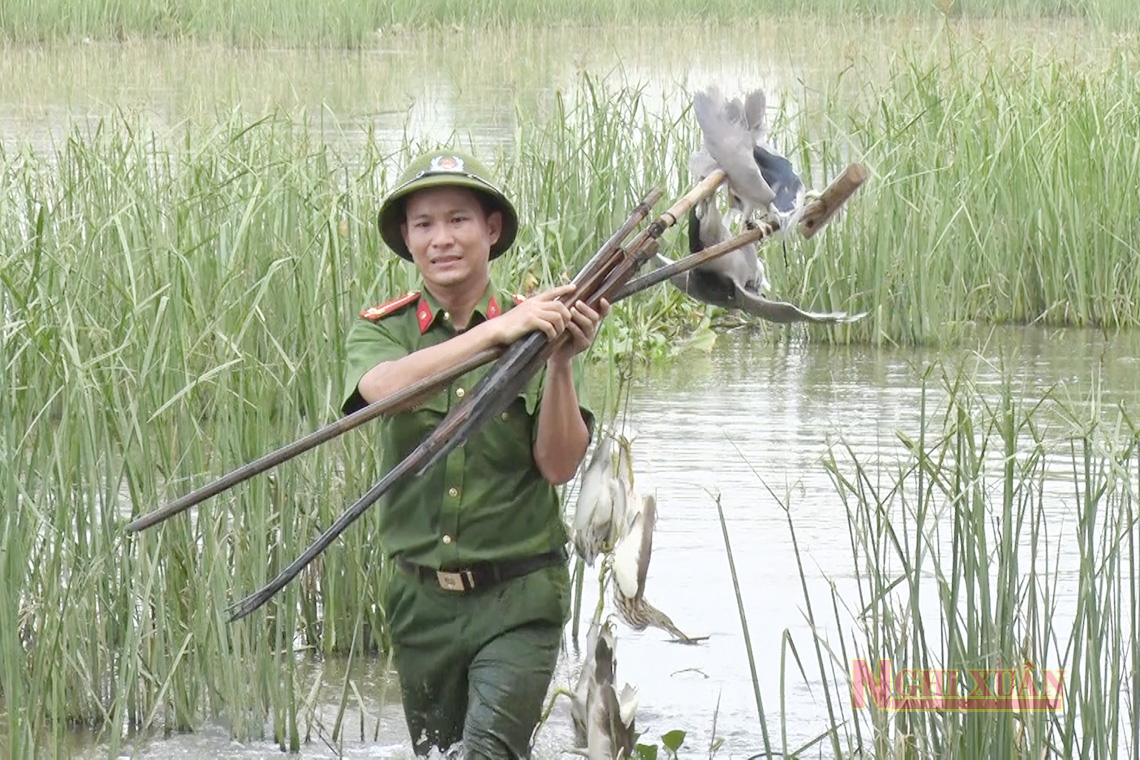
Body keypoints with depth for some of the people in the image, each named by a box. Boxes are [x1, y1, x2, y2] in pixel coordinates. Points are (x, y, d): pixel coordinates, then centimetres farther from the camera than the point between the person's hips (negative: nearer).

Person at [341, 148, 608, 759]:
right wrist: (494, 332, -32)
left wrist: (560, 363, -20)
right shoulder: (381, 330, 4)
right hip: (422, 599, 3)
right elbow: (383, 388, -22)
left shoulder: (536, 327, 2)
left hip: (519, 599, -3)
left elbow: (559, 466, -6)